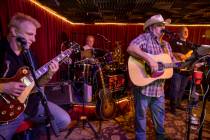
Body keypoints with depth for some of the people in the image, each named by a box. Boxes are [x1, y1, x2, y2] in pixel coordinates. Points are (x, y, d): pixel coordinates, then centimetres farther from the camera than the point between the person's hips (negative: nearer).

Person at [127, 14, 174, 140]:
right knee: (141, 114, 11)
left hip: (159, 87, 7)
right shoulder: (145, 37, -10)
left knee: (160, 114, 24)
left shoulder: (166, 44, 14)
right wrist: (149, 59, -34)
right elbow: (131, 48, -29)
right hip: (143, 85, -7)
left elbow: (172, 60, 19)